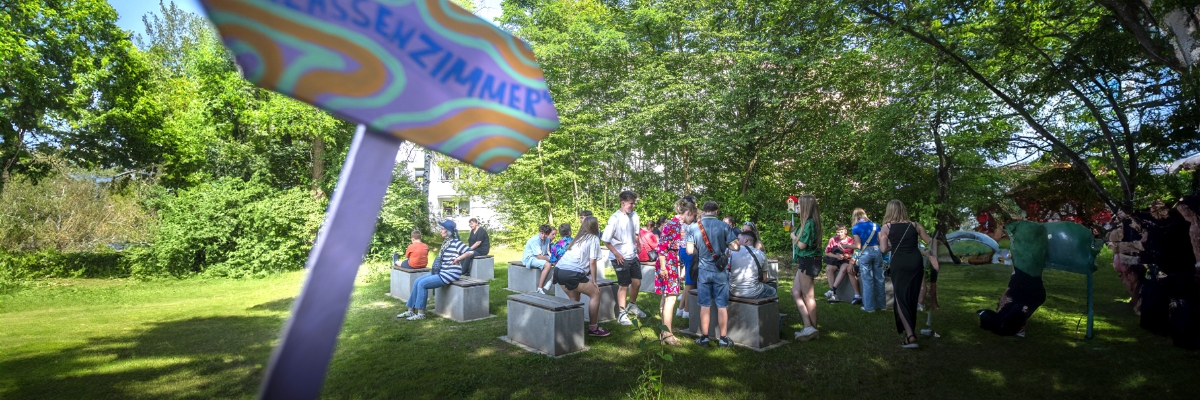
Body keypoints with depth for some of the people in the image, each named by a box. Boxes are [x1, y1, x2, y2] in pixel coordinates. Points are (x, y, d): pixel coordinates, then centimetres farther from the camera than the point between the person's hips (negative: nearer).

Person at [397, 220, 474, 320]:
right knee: (416, 282, 4)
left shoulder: (455, 242, -14)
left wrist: (458, 258, -25)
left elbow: (471, 252, -23)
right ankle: (411, 310, 10)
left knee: (422, 284, -16)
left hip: (450, 274, -9)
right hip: (441, 272, 9)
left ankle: (421, 313, -6)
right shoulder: (445, 242, 13)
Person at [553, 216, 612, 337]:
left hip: (558, 270, 8)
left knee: (574, 299, 22)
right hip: (571, 273, -8)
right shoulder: (594, 238, 4)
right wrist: (594, 281, 4)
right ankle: (593, 329, 11)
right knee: (595, 293, 7)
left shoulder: (579, 238, 25)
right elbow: (592, 262, -2)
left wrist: (587, 272, 27)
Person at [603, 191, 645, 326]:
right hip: (620, 258, -6)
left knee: (637, 283, 12)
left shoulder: (634, 216, 2)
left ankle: (632, 306, 37)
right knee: (623, 285, 2)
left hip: (633, 255, 6)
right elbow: (605, 240, -16)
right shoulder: (615, 218, -18)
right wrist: (616, 254, -16)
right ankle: (622, 314, 16)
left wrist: (637, 247, 12)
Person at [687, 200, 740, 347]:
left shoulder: (693, 227, -5)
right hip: (720, 270, -1)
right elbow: (735, 247, -8)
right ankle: (723, 338, 16)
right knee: (722, 306, 8)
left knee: (704, 305, 9)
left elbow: (690, 251, -8)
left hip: (703, 270, 1)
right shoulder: (724, 226, -7)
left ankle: (704, 337, 15)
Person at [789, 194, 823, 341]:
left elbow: (802, 245, -19)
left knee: (808, 296, -1)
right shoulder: (807, 222, 13)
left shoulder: (809, 223, -17)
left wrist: (793, 236, -2)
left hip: (809, 261, -10)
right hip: (805, 261, 10)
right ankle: (808, 327, 12)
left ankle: (813, 329, 10)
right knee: (795, 293, 10)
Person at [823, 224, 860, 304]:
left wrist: (851, 264, -27)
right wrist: (836, 256, -16)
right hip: (836, 261, 3)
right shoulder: (833, 239, -1)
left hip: (848, 260, -3)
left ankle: (832, 290, -35)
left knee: (843, 268, -35)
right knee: (828, 268, -26)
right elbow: (827, 253, 0)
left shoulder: (851, 240, -8)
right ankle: (834, 295, -29)